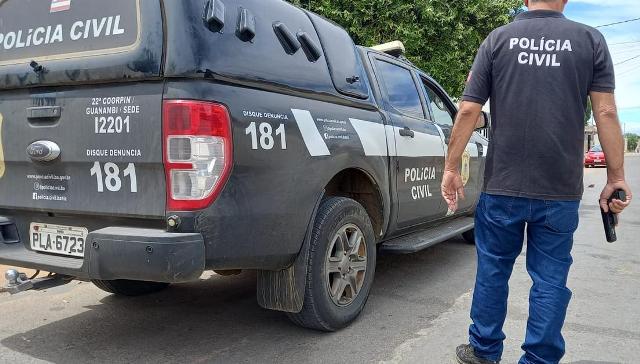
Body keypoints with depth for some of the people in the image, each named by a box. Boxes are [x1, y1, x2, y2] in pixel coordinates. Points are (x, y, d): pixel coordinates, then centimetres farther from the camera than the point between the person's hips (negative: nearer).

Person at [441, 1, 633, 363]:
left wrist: (452, 167, 4)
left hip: (502, 186, 0)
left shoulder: (497, 39, 3)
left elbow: (468, 110, -2)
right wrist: (616, 177, 4)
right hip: (561, 189, 0)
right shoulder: (591, 39, 3)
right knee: (550, 280, 9)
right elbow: (606, 113, -2)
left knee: (492, 272, 13)